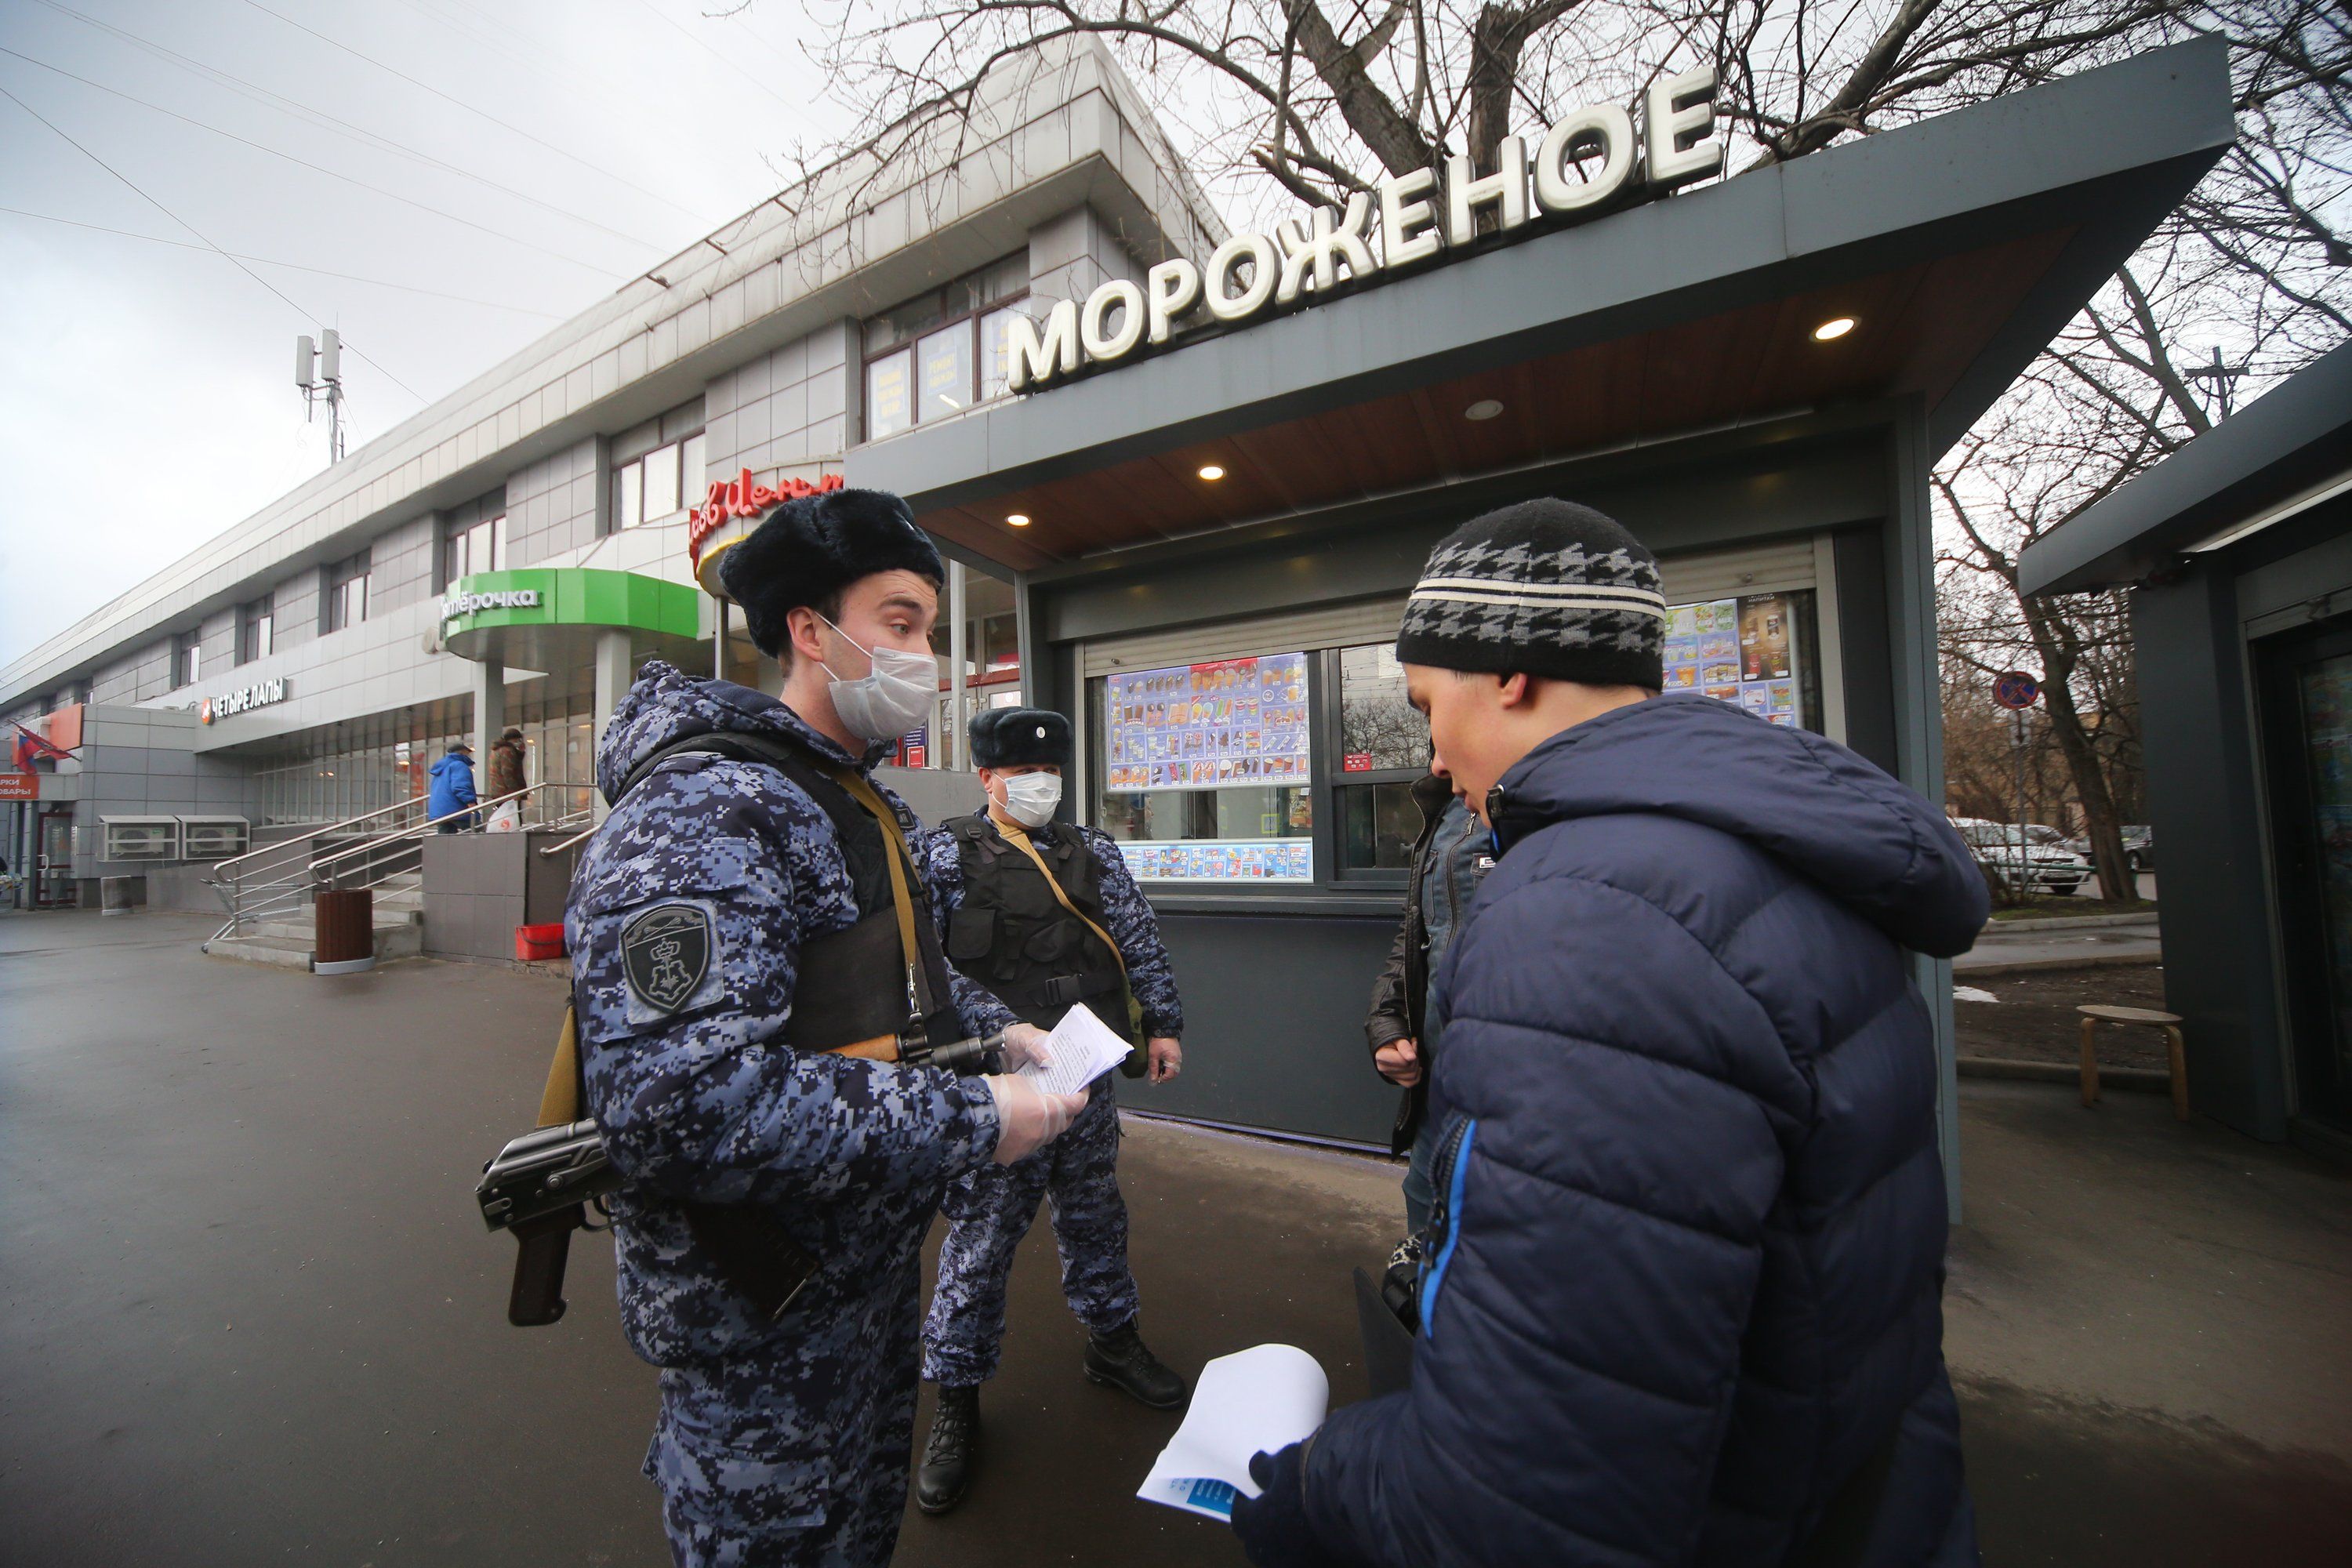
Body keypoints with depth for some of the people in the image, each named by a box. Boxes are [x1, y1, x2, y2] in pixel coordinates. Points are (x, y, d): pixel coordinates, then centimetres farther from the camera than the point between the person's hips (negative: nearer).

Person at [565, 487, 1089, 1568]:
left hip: (870, 1266, 9)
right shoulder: (709, 806, -27)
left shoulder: (869, 806, 6)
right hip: (760, 1316, -9)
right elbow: (679, 1103, -37)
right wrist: (972, 1121, -31)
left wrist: (993, 1027, -1)